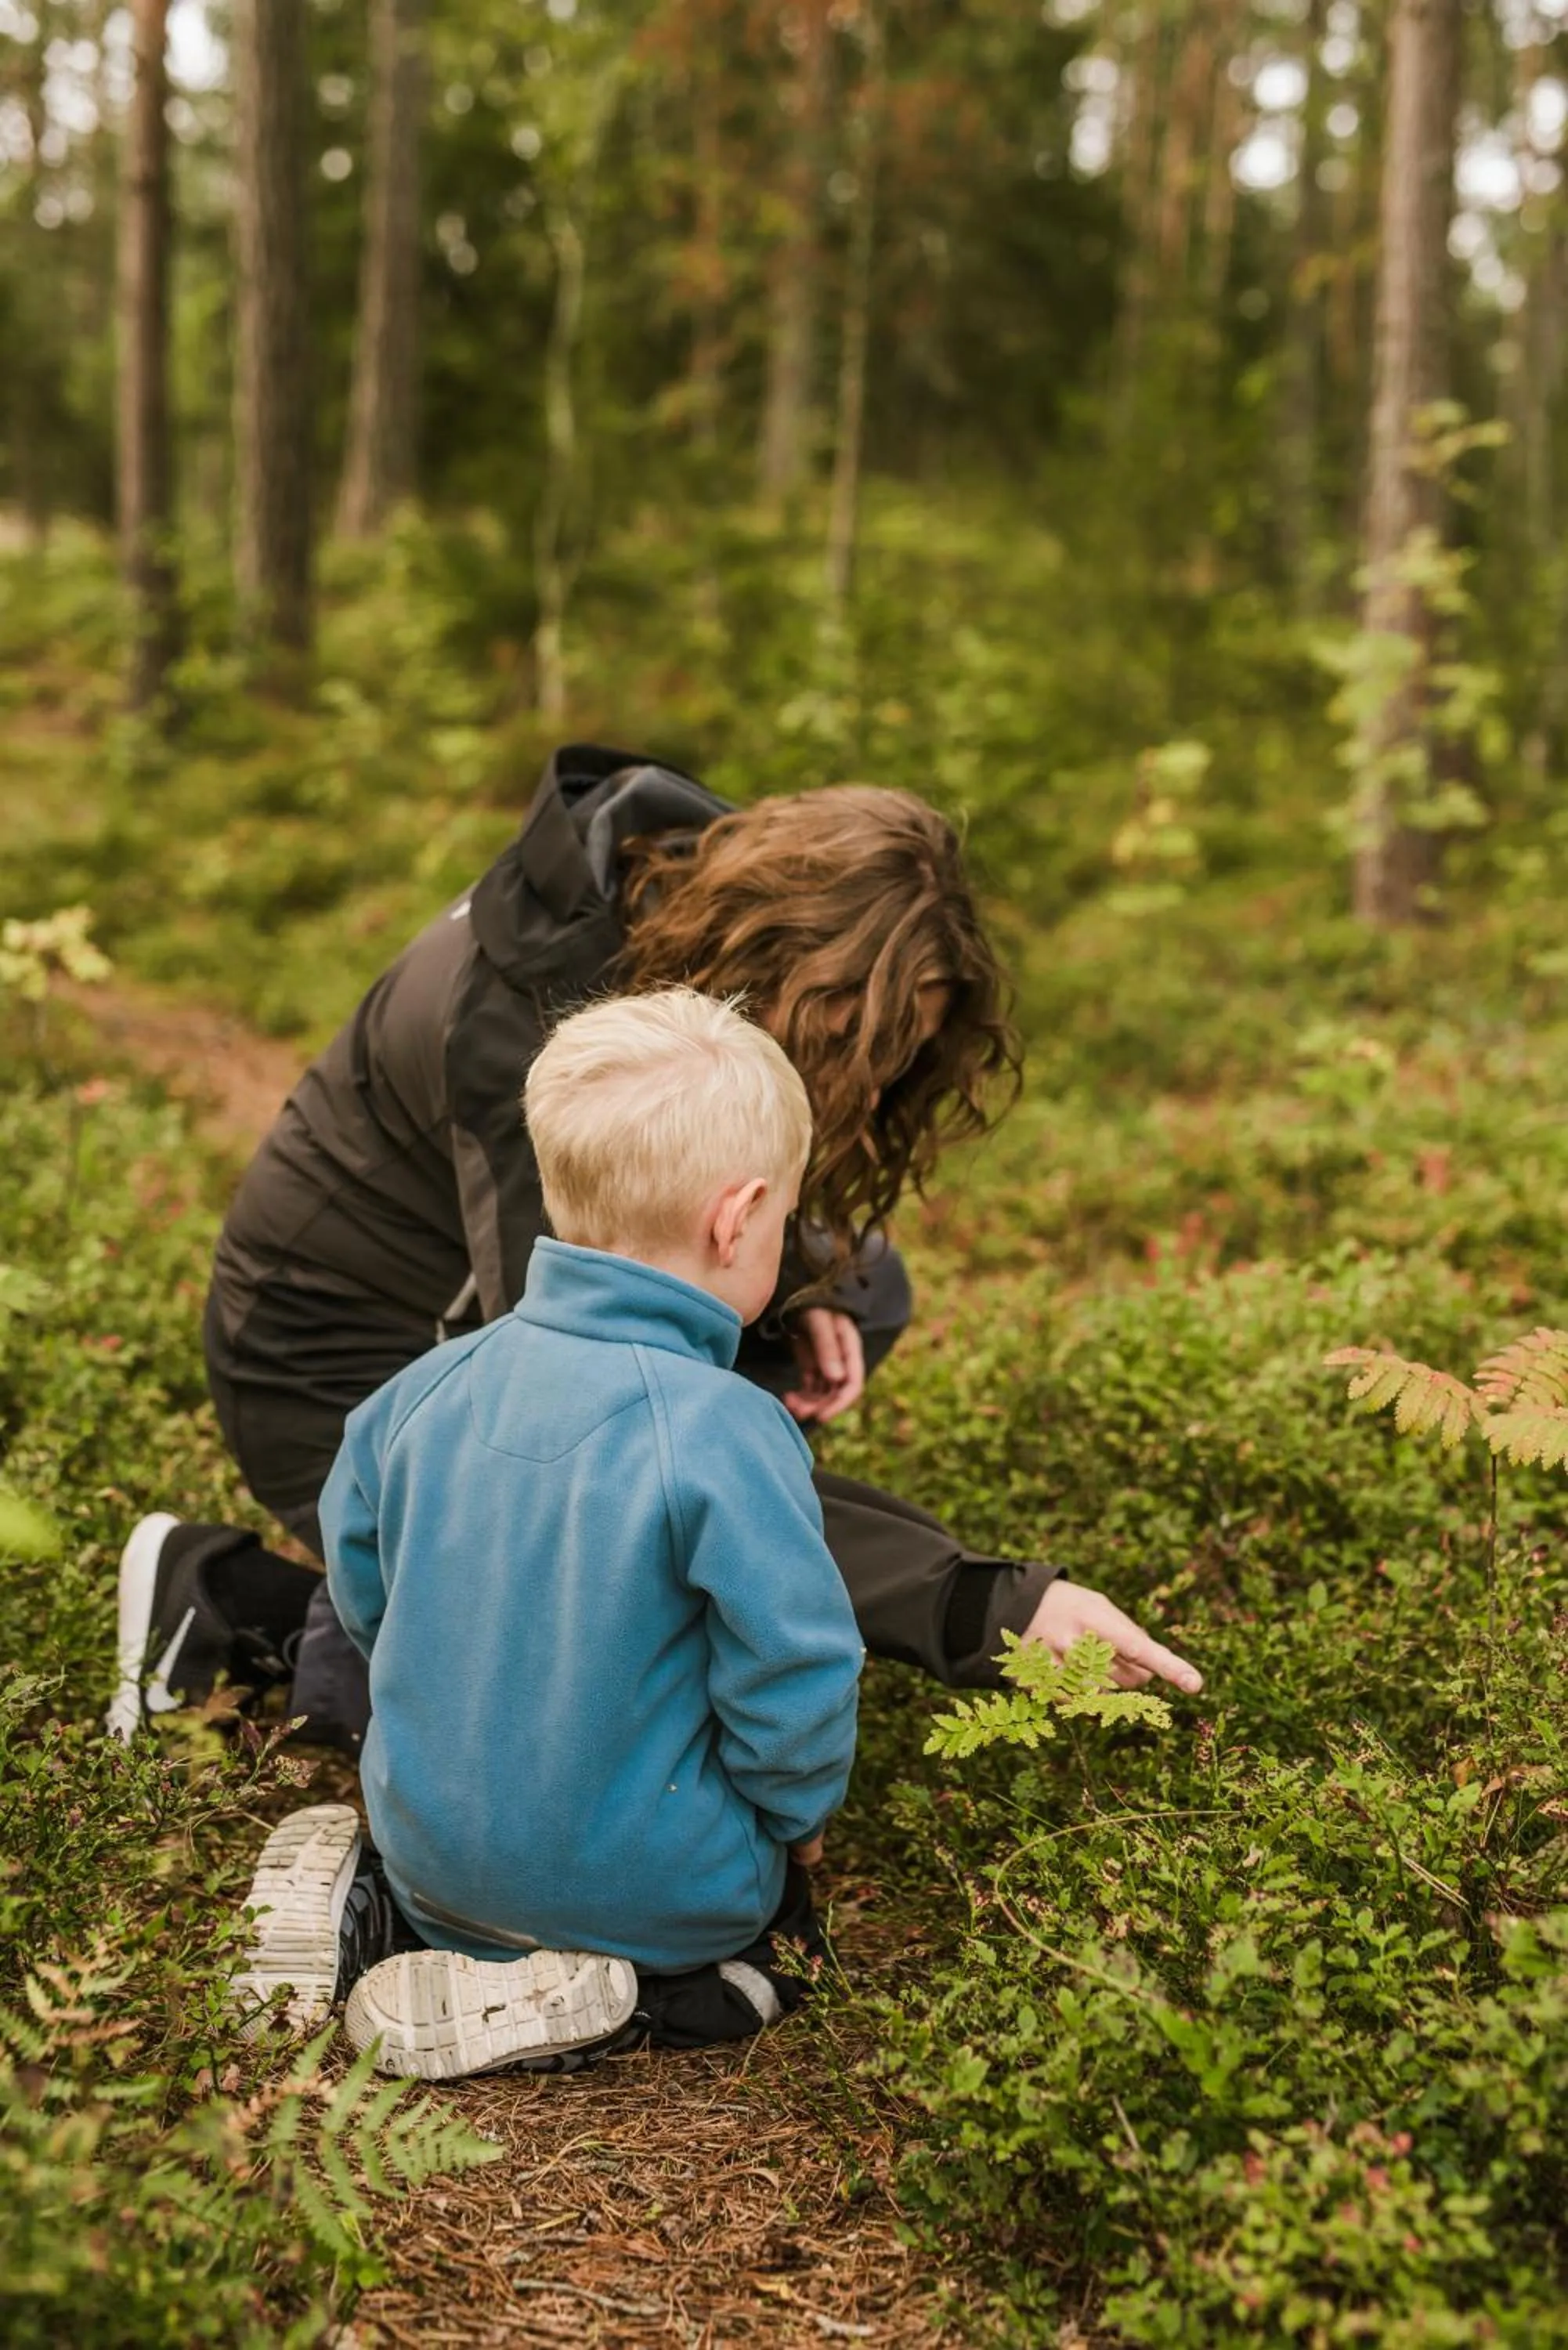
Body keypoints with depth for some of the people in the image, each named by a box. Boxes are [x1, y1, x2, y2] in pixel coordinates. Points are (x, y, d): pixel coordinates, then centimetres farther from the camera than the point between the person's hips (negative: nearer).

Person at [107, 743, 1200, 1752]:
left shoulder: (702, 874, -13)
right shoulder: (530, 1053, -38)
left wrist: (800, 1288, -13)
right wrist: (989, 1605, -40)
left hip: (500, 1299, 8)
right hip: (351, 1374, -8)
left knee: (859, 1288, -1)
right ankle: (233, 1596, -1)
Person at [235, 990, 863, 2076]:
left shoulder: (431, 1388, -5)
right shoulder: (727, 1434, -25)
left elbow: (363, 1593, 7)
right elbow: (791, 1674, -21)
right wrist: (799, 1820, 1)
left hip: (435, 1849, 7)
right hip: (650, 1890, -6)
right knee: (791, 1943, 16)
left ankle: (369, 1897, 9)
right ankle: (580, 2000, -5)